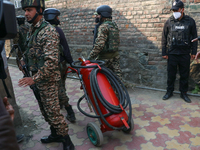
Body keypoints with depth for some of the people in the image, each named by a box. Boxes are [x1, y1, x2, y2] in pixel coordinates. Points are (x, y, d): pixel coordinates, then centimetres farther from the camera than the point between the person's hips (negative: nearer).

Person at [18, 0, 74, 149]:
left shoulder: (49, 31, -18)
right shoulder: (31, 31, 11)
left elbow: (51, 61, -26)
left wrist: (34, 79, -26)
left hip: (48, 80, -9)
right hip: (37, 78, 9)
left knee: (53, 112, -3)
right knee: (45, 110, 19)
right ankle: (55, 134, 37)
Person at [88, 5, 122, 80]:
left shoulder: (103, 27, -16)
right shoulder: (114, 25, 12)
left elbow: (99, 45, -24)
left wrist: (90, 57, -18)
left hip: (105, 57, -9)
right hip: (115, 55, 9)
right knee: (117, 75, 11)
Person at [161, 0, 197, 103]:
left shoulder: (190, 21, 2)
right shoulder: (169, 22, 2)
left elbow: (194, 37, 7)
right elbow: (164, 38, 5)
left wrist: (193, 52, 3)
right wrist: (164, 52, 1)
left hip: (185, 54, 0)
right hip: (172, 53, 0)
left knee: (185, 75, 8)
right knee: (171, 74, 8)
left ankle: (183, 93, 22)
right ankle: (169, 92, 23)